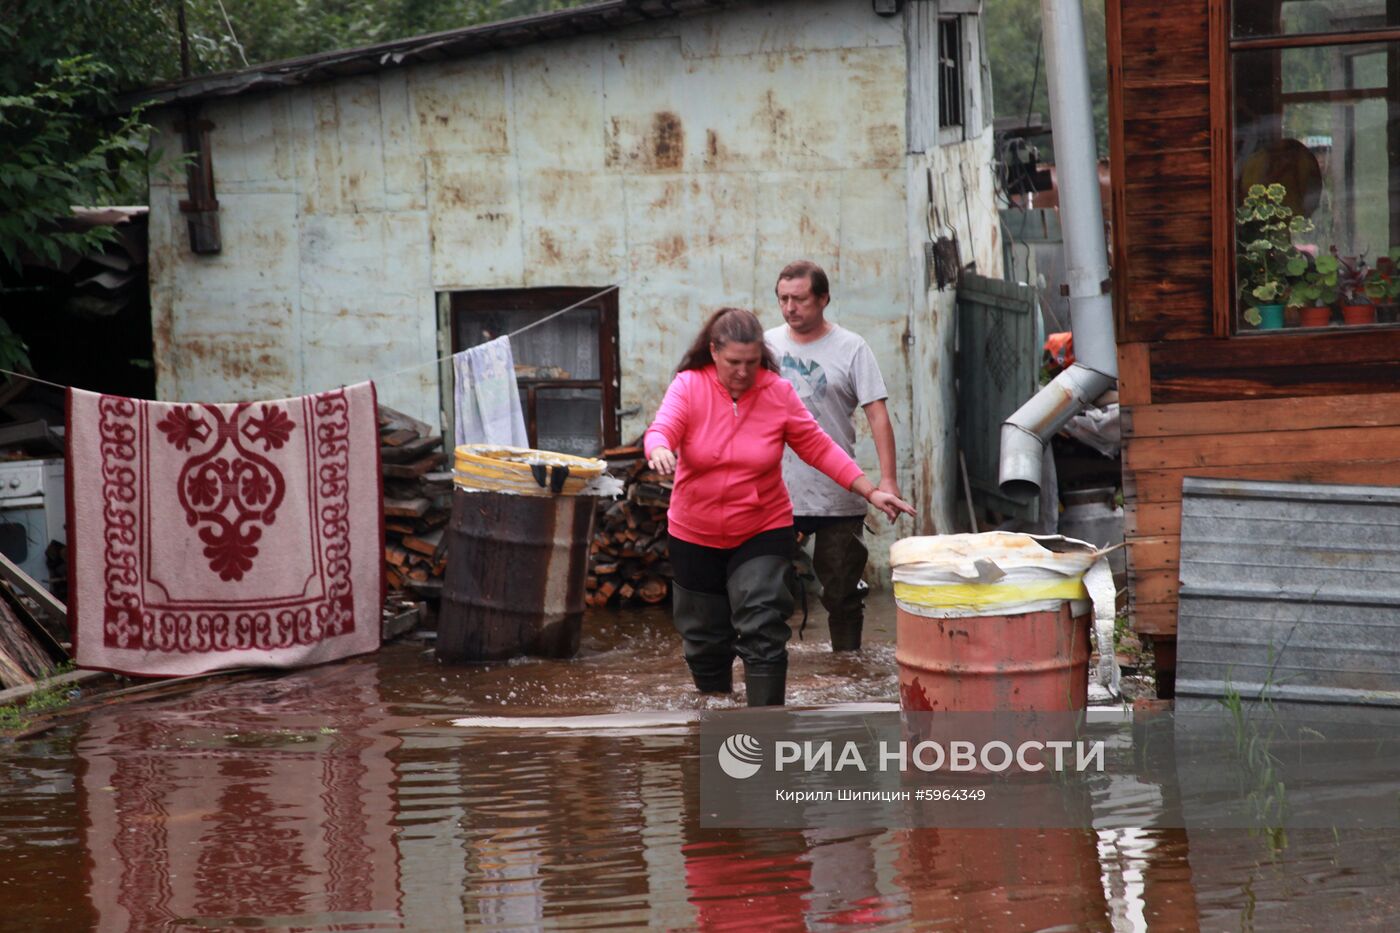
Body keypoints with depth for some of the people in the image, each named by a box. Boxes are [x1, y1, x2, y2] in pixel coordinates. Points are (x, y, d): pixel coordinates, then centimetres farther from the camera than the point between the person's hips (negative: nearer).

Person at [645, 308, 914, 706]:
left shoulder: (778, 392, -7)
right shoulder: (689, 386, -9)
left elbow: (818, 447, -2)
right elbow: (661, 430, -23)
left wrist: (870, 492, -8)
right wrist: (660, 449, -49)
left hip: (761, 534, -1)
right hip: (696, 538, 1)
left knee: (763, 632, -16)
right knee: (704, 640, 12)